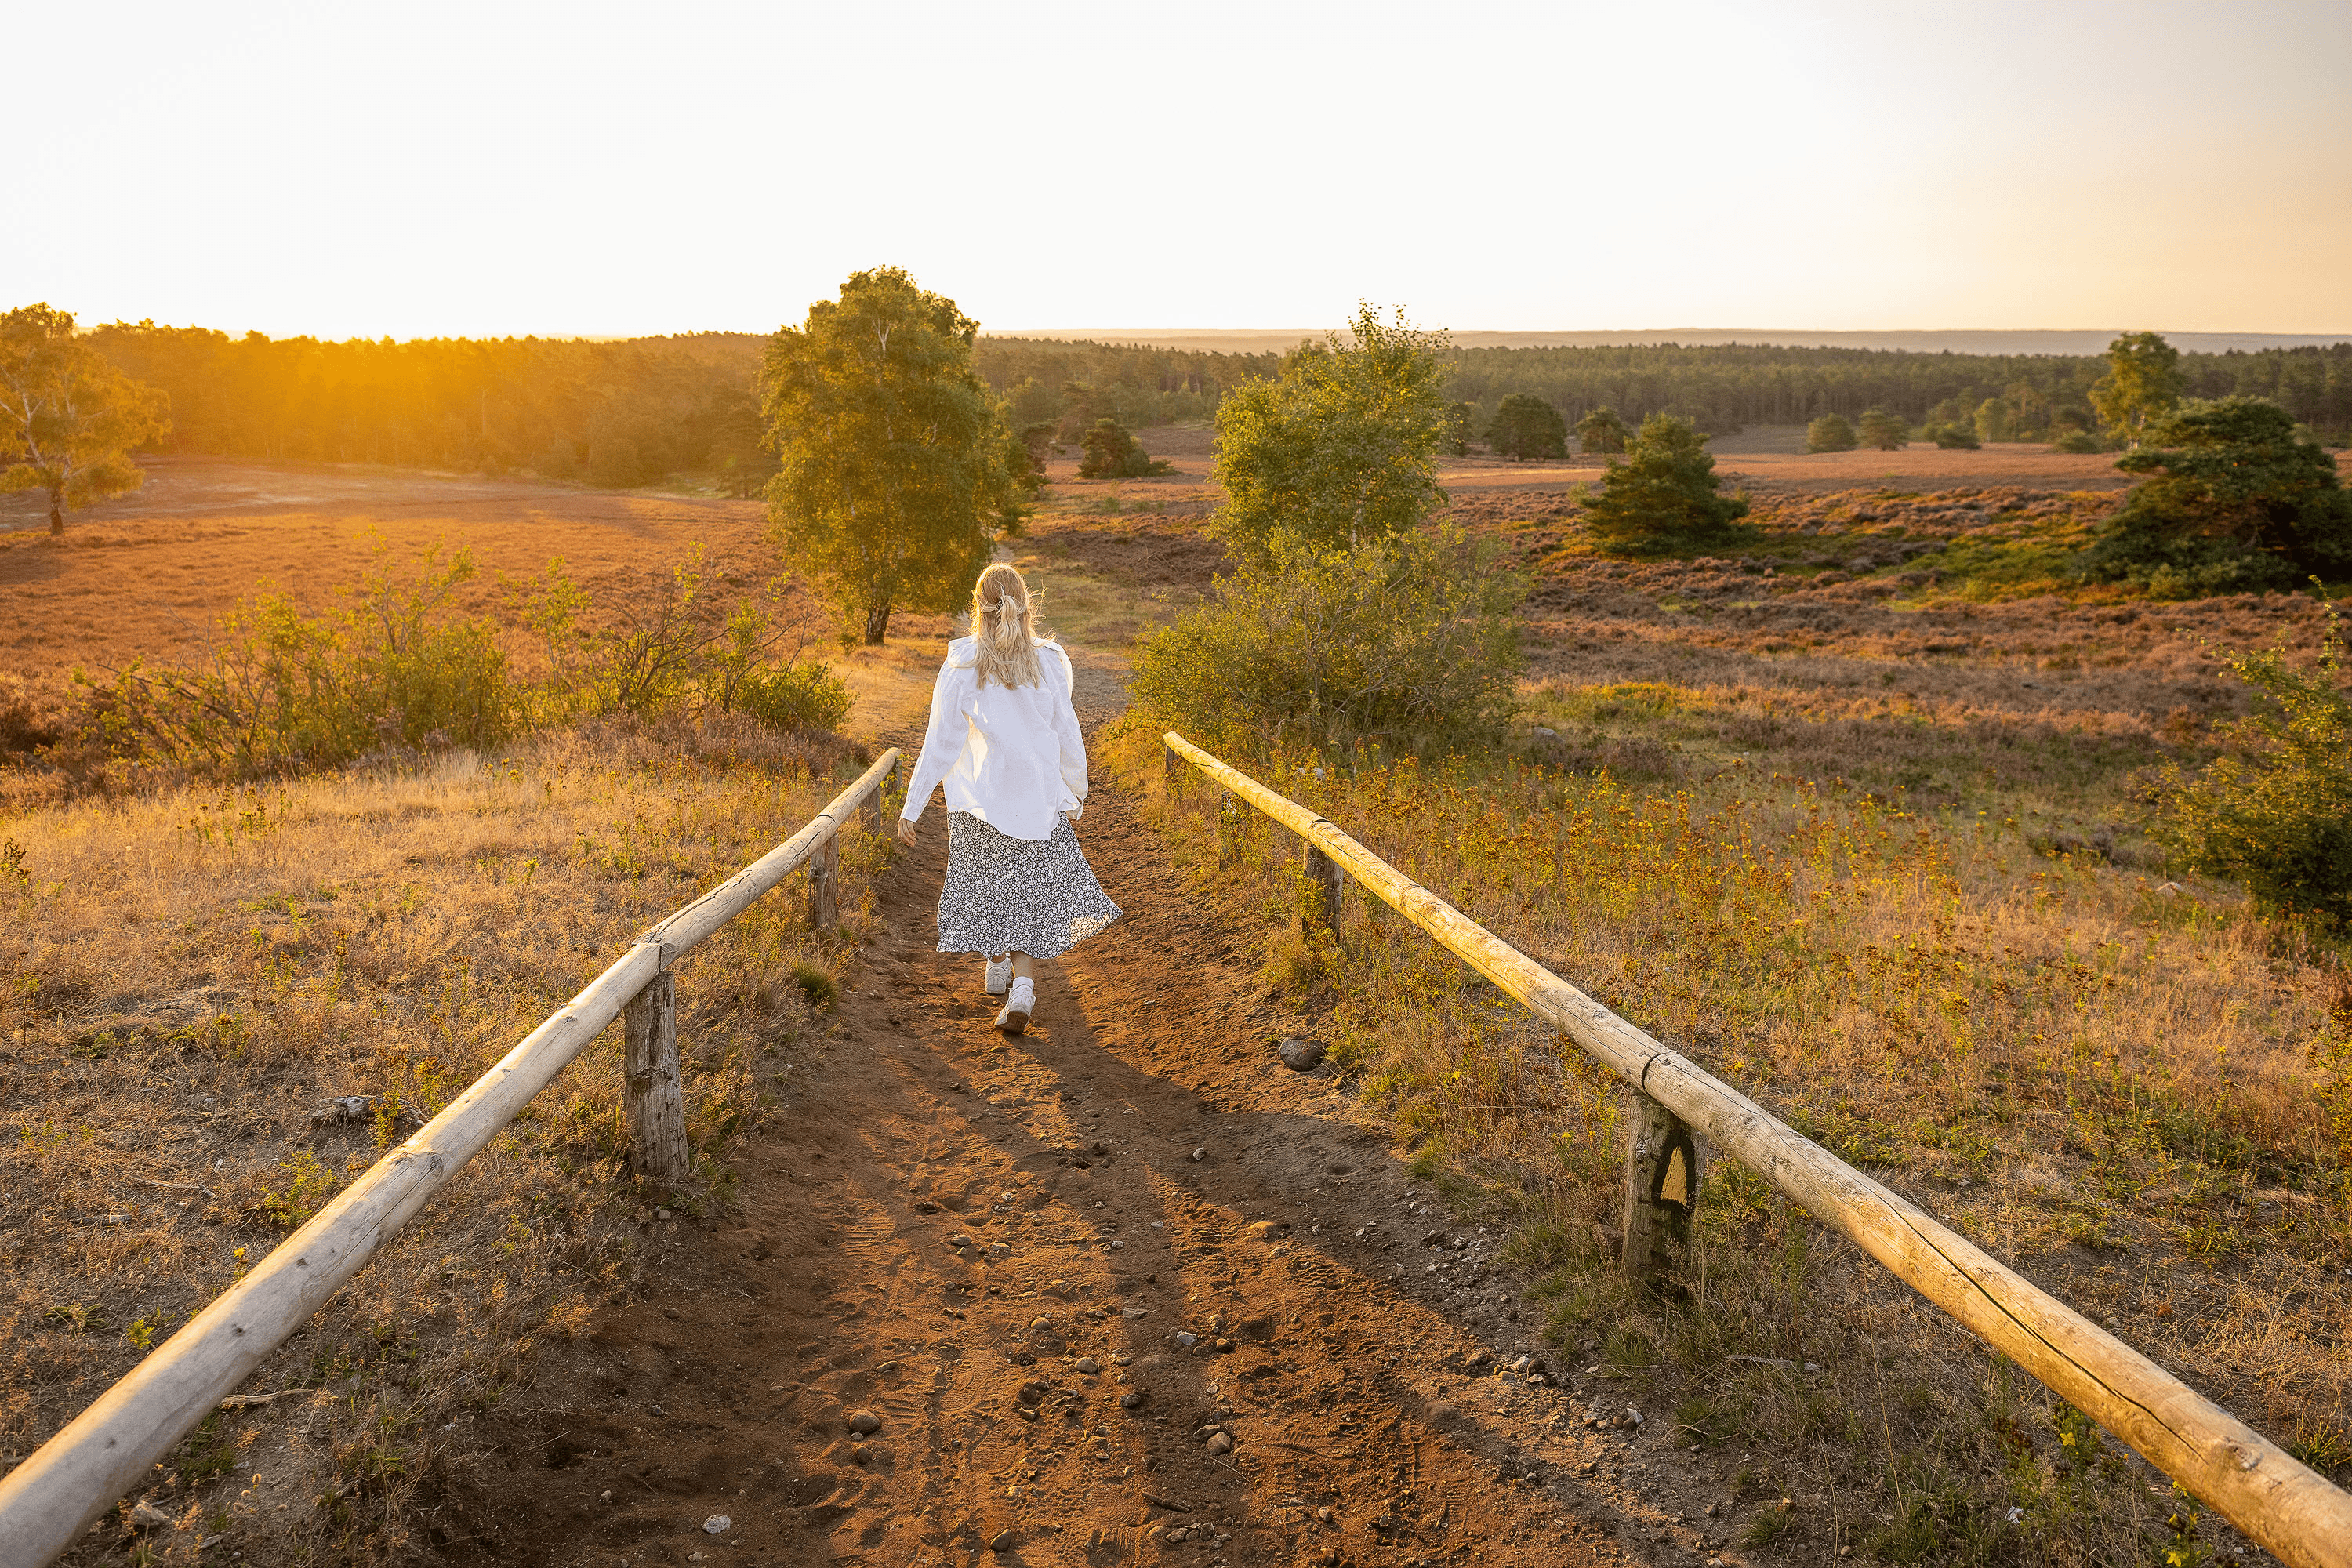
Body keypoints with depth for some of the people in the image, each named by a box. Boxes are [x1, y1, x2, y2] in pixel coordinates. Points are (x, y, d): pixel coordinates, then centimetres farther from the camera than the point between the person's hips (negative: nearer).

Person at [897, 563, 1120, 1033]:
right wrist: (1076, 794, 15)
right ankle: (1023, 983, -10)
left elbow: (941, 743, -11)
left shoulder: (961, 667, -11)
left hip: (980, 799, 0)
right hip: (1038, 796, 1)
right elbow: (1067, 737, 1)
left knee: (988, 882, 20)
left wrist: (912, 807, -4)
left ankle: (996, 968, 39)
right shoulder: (1048, 663, -6)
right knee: (1032, 888, 8)